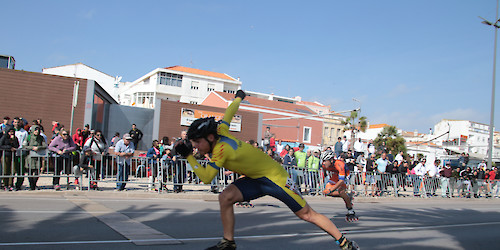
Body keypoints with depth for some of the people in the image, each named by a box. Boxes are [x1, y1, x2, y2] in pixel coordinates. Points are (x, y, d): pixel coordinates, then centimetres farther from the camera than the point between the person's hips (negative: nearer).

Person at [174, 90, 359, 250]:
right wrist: (238, 97, 31)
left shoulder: (221, 148, -25)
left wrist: (188, 156, -24)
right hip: (255, 179, 8)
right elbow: (228, 115, 13)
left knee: (307, 215, -1)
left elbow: (206, 178, -26)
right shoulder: (220, 133, -2)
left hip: (274, 176, -8)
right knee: (225, 198, -10)